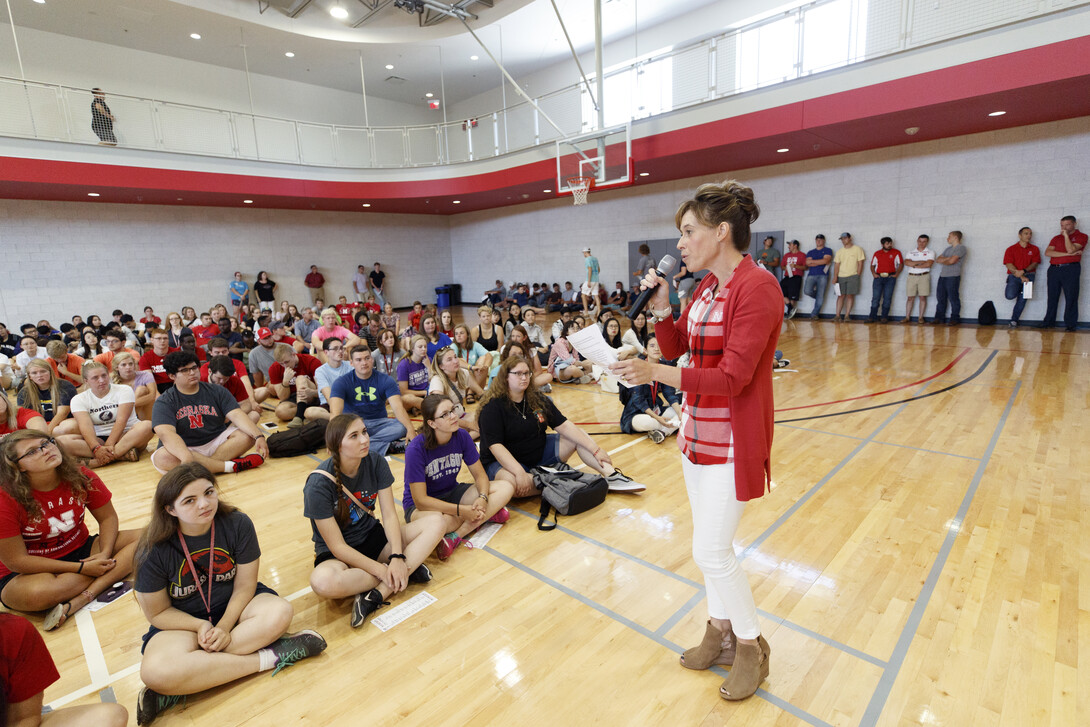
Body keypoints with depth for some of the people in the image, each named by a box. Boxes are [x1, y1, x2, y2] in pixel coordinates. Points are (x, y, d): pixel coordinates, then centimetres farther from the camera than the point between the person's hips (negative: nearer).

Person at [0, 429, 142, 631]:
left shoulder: (81, 477, -10)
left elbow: (107, 517, 1)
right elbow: (16, 561, -17)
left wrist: (105, 553, -18)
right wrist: (81, 568, -21)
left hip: (81, 551, 5)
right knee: (37, 593, -40)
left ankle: (79, 599, -28)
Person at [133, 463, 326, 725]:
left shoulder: (238, 524, -17)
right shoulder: (153, 552, -19)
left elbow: (244, 586, -9)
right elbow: (157, 612, -7)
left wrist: (224, 626, -21)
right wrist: (202, 626, -19)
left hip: (233, 605, 1)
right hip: (181, 621, -1)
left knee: (280, 612, -30)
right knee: (155, 672, -34)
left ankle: (178, 689, -23)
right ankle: (268, 657, -23)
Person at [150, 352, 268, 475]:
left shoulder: (216, 391, 6)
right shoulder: (164, 402, -4)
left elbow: (237, 415, -7)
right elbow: (166, 433, -21)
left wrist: (259, 436, -26)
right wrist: (187, 457, -42)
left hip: (216, 443, 3)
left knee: (247, 434, -20)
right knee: (162, 458, -34)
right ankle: (232, 466, -33)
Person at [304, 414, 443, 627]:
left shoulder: (375, 462, -9)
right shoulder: (319, 484, -22)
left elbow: (389, 515, -9)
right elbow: (337, 547, -19)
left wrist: (397, 558, -24)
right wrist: (383, 571, -24)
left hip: (372, 538, 4)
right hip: (337, 554, -4)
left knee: (435, 524, -16)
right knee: (323, 582, -40)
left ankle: (378, 593, -25)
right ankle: (405, 572, -17)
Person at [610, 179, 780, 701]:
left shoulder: (756, 287, -19)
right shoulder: (707, 285, 6)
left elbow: (732, 377, -25)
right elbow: (675, 347, 12)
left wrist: (656, 373, -32)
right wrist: (660, 309, -5)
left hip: (732, 439, -8)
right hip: (697, 430, 8)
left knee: (711, 551, 2)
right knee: (711, 543, 19)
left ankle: (751, 645, 28)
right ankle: (720, 632, 39)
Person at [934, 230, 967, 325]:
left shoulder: (961, 248, -4)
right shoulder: (948, 249, 21)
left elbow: (951, 261, -15)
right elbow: (938, 259, 12)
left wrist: (943, 261, 5)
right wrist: (947, 258, -5)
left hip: (953, 276, -7)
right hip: (943, 275, 7)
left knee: (953, 298, -4)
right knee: (940, 298, 7)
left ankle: (955, 319, 1)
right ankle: (939, 318, 11)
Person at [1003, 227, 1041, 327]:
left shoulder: (1034, 249, 12)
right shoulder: (1011, 249, 5)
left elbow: (1035, 263, 3)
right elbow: (1009, 265, -5)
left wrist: (1024, 271, -17)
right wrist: (1021, 277, -15)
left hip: (1029, 275, 2)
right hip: (1014, 276, -2)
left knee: (1022, 299, -6)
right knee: (1010, 295, -23)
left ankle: (1014, 320, 4)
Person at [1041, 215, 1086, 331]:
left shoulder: (1081, 236, 7)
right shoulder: (1056, 238, 16)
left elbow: (1071, 249, -11)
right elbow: (1047, 253, 1)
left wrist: (1066, 235, -3)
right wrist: (1067, 254, -9)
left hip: (1071, 269, -3)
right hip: (1054, 269, 3)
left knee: (1071, 298, -4)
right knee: (1052, 297, 4)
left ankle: (1070, 324, 1)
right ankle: (1048, 322, 9)